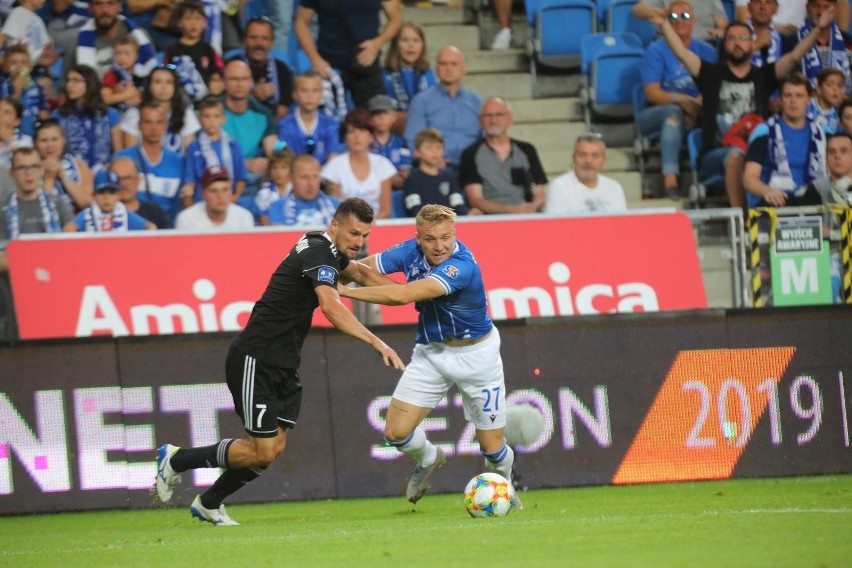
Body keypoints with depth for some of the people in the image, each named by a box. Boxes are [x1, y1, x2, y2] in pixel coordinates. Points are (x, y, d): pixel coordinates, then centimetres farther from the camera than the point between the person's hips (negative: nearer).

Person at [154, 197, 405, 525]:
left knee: (275, 447, 6)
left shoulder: (329, 250, 11)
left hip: (282, 366, 10)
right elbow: (332, 308, -37)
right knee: (262, 451, -8)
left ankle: (209, 504, 21)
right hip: (255, 360, -10)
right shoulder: (318, 254, -20)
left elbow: (361, 273, 34)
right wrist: (376, 343, -45)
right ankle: (176, 460, 10)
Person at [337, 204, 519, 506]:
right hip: (431, 352, 5)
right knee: (396, 431, -4)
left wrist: (347, 291, -35)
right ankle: (429, 459, 30)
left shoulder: (462, 266, -33)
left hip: (474, 353, -5)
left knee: (492, 446, 2)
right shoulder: (412, 251, -12)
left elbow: (404, 295, -40)